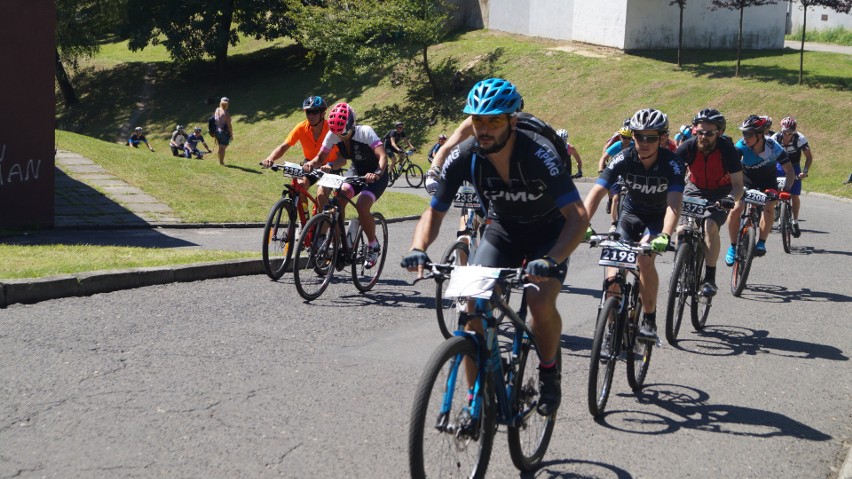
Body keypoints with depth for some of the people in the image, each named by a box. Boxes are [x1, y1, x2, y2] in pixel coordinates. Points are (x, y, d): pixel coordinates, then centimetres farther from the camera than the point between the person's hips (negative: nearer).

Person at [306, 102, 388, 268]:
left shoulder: (365, 132, -28)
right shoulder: (332, 135, -14)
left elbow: (382, 156, -37)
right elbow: (321, 157, -6)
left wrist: (377, 173, -55)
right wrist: (311, 164, -29)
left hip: (375, 175, -5)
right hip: (356, 171, 5)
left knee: (362, 206, -27)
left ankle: (374, 246, -3)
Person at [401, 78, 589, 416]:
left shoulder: (538, 153, -33)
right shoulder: (464, 157, -21)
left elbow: (578, 216, -37)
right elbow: (434, 212, -11)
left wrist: (550, 261, -53)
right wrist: (418, 249, -31)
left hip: (548, 233, -3)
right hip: (502, 230, 4)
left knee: (541, 304, -27)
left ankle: (549, 373, 4)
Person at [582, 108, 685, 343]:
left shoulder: (672, 163, -28)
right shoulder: (623, 159, -24)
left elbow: (674, 203, -39)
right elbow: (596, 193, -31)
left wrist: (665, 235, -56)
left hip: (659, 216, -2)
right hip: (632, 211, 2)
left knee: (644, 259, -27)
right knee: (615, 262, -15)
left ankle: (649, 321, -12)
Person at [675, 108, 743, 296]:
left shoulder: (727, 149, -25)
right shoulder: (689, 147, -21)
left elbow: (738, 185, -24)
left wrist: (730, 198, -46)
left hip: (720, 193, -2)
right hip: (695, 189, 2)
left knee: (710, 227, -27)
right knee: (682, 231, -16)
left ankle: (710, 279, -17)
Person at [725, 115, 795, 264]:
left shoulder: (773, 147, -29)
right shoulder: (741, 146, -27)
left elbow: (789, 170, -25)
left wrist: (787, 188, -41)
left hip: (768, 181, 0)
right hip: (747, 180, 1)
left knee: (768, 208, -27)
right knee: (736, 209, -19)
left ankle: (761, 243, -14)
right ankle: (733, 246, -3)